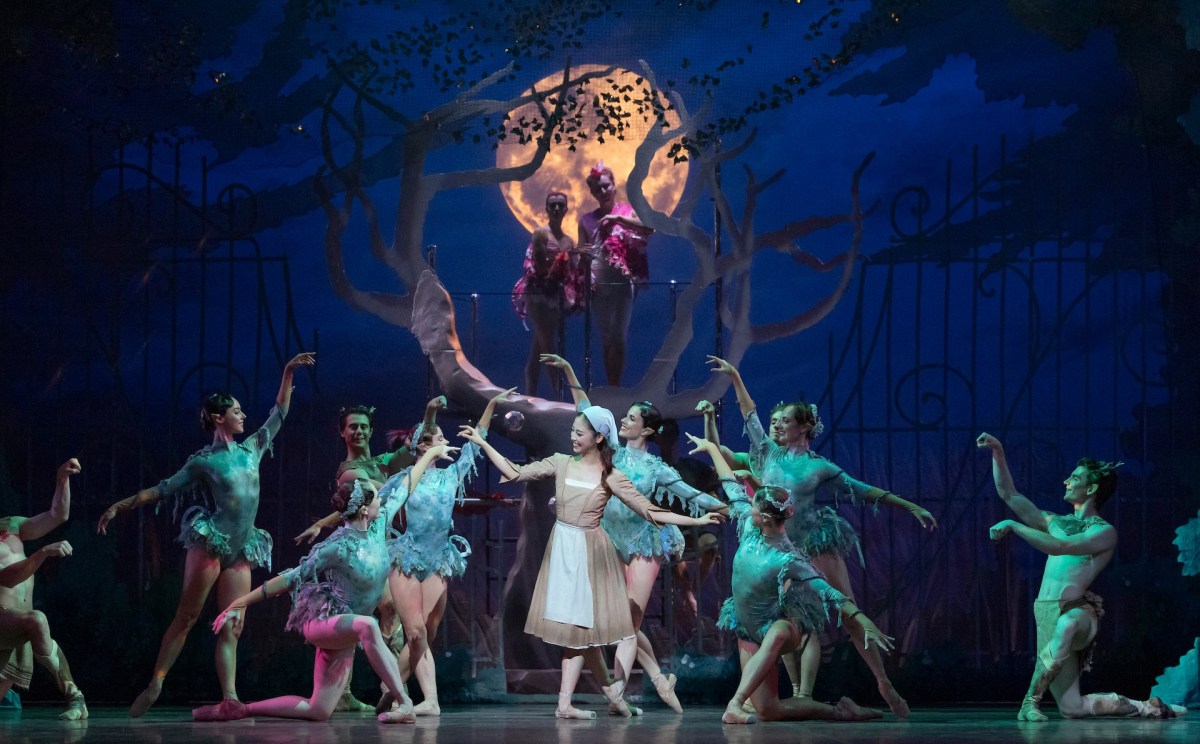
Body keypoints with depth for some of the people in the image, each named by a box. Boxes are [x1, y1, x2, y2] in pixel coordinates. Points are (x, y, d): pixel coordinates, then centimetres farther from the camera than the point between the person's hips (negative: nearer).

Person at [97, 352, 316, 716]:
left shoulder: (252, 449, 14)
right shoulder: (203, 462, 0)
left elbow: (279, 413, 19)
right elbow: (163, 489, 2)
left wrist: (288, 372, 13)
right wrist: (120, 507, -3)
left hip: (241, 550, 5)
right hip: (210, 543, -5)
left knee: (231, 629, -2)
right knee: (186, 617, -9)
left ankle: (230, 697, -9)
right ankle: (155, 684, -9)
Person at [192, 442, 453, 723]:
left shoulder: (378, 526, -1)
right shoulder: (341, 546, -21)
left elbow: (402, 487, 12)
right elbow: (292, 577, -18)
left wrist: (431, 454, 23)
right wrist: (242, 603, -17)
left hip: (342, 632, 8)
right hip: (322, 623, -8)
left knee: (319, 712, 3)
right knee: (367, 625, -41)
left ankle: (239, 710, 8)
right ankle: (405, 704, -41)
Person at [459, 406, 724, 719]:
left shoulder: (611, 478, -6)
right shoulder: (561, 463, 1)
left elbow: (650, 511, -5)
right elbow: (515, 473, 3)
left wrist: (697, 520, -12)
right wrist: (482, 442, 0)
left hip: (589, 552, -3)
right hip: (562, 549, 3)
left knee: (579, 625, 0)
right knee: (576, 626, 3)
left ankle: (565, 703, 3)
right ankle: (611, 688, 12)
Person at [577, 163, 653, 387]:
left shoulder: (628, 211, 5)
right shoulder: (587, 220, 13)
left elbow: (649, 228, -13)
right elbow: (581, 251, 8)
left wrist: (618, 218, -18)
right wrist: (583, 255, -15)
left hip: (623, 281, -3)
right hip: (598, 283, 3)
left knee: (618, 336, -10)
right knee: (605, 339, 6)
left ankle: (614, 387, -10)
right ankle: (611, 388, 9)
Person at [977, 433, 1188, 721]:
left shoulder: (1104, 532, -2)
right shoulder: (1057, 522, 19)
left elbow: (1057, 547, -17)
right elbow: (1007, 494, 19)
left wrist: (1013, 526, -13)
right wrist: (998, 453, 10)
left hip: (1077, 613, -7)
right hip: (1046, 615, 7)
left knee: (1065, 623, -46)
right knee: (1073, 709, 1)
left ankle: (1030, 702, -39)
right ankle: (1148, 708, 17)